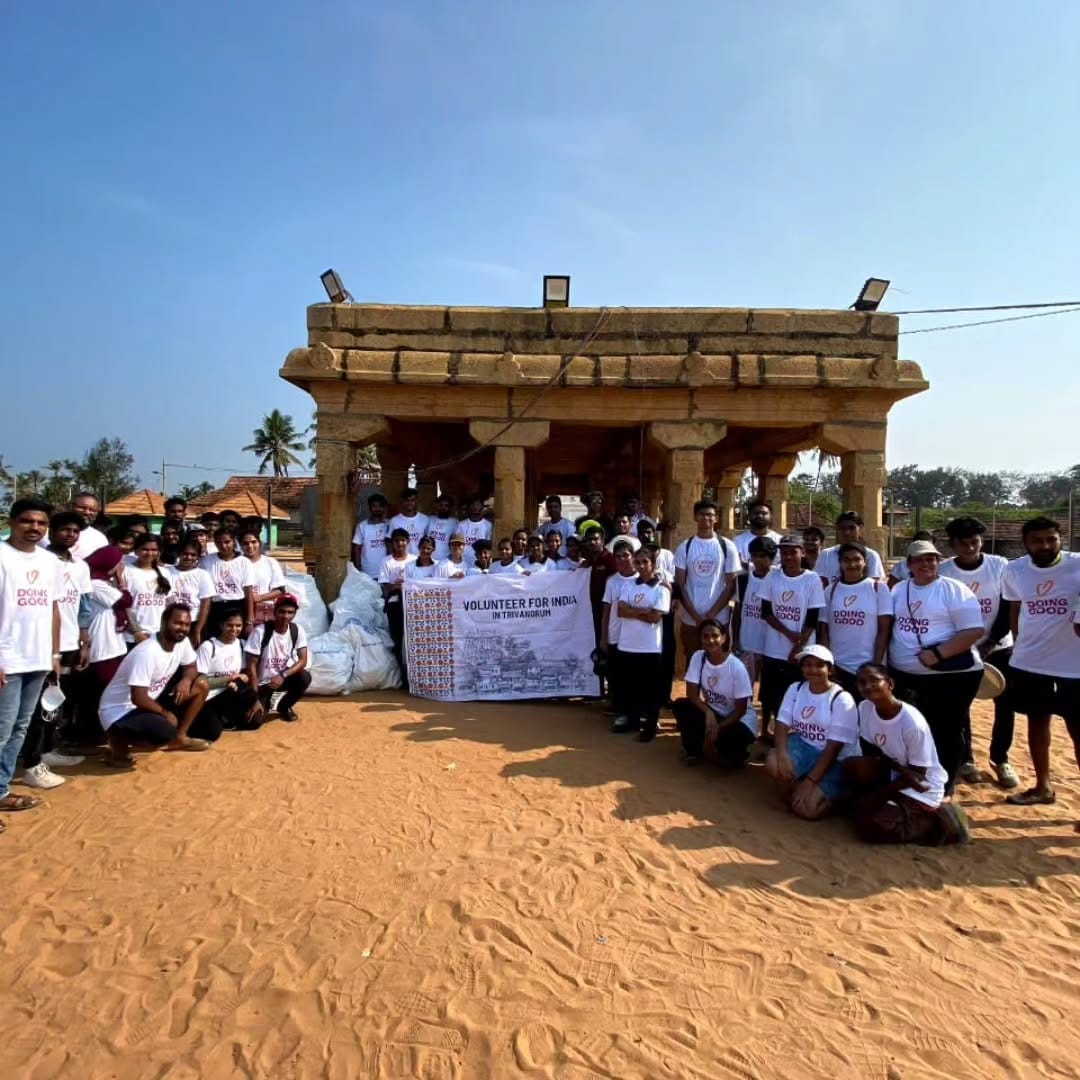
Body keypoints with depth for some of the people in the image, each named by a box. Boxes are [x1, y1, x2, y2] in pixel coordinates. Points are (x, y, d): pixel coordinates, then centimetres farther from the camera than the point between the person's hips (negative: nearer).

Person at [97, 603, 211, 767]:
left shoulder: (183, 641, -6)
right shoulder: (147, 652, -30)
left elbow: (191, 668, 10)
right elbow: (138, 698, -31)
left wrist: (186, 680, -14)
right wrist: (166, 713, -16)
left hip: (151, 699, 9)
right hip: (119, 711, -9)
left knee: (200, 686, 1)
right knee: (166, 732, -33)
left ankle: (180, 738, 11)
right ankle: (118, 741, -4)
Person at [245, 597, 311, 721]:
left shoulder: (298, 630, -12)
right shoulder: (260, 632, -20)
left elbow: (303, 660, -12)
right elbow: (252, 665, -16)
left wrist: (283, 675, -29)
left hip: (284, 677, 2)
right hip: (263, 682, -2)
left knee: (305, 677, -28)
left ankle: (284, 706, 1)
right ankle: (265, 702, 19)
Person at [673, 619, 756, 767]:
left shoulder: (737, 667, -23)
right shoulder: (698, 657, -14)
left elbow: (740, 709, -16)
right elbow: (692, 694, -13)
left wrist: (718, 728, -23)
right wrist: (709, 713, -30)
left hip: (739, 719, -4)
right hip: (712, 712, 4)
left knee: (726, 739, -34)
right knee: (680, 706, -20)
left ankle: (736, 753, 5)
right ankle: (695, 750, 2)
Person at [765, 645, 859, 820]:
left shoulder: (842, 699, -17)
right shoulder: (795, 689, -1)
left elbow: (833, 747, -19)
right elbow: (782, 724, -6)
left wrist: (810, 781, -23)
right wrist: (782, 754, -27)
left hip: (836, 761, -4)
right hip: (804, 748, 4)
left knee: (806, 809, -21)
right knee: (773, 764, -28)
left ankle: (834, 793, 10)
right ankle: (795, 784, 5)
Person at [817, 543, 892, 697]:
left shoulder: (879, 588, -1)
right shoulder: (831, 590, 6)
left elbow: (884, 630, -4)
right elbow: (823, 631, 7)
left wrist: (876, 666, -8)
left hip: (868, 668, -2)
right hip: (837, 667, 2)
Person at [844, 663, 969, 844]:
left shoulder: (913, 723, -27)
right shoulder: (864, 707, -10)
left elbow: (917, 774, -18)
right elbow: (870, 752, -2)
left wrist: (875, 796, -16)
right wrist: (901, 768, -21)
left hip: (922, 790, -5)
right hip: (894, 775, 5)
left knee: (868, 825, -22)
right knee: (853, 765, -23)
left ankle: (935, 821, -2)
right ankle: (872, 806, 2)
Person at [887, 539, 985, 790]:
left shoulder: (954, 590, -9)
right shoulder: (898, 590, 8)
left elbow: (974, 631, -15)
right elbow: (887, 626, 16)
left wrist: (938, 654, -23)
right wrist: (886, 660, 5)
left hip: (951, 676, -5)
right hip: (904, 675, 5)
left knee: (946, 734, 6)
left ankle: (941, 791, 22)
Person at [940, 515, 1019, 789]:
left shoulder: (1000, 566, -8)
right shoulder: (942, 572, -11)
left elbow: (1009, 609, -6)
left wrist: (991, 641, -15)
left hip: (999, 648, 1)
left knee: (1006, 706, 5)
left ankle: (1000, 759, 23)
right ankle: (965, 759, 22)